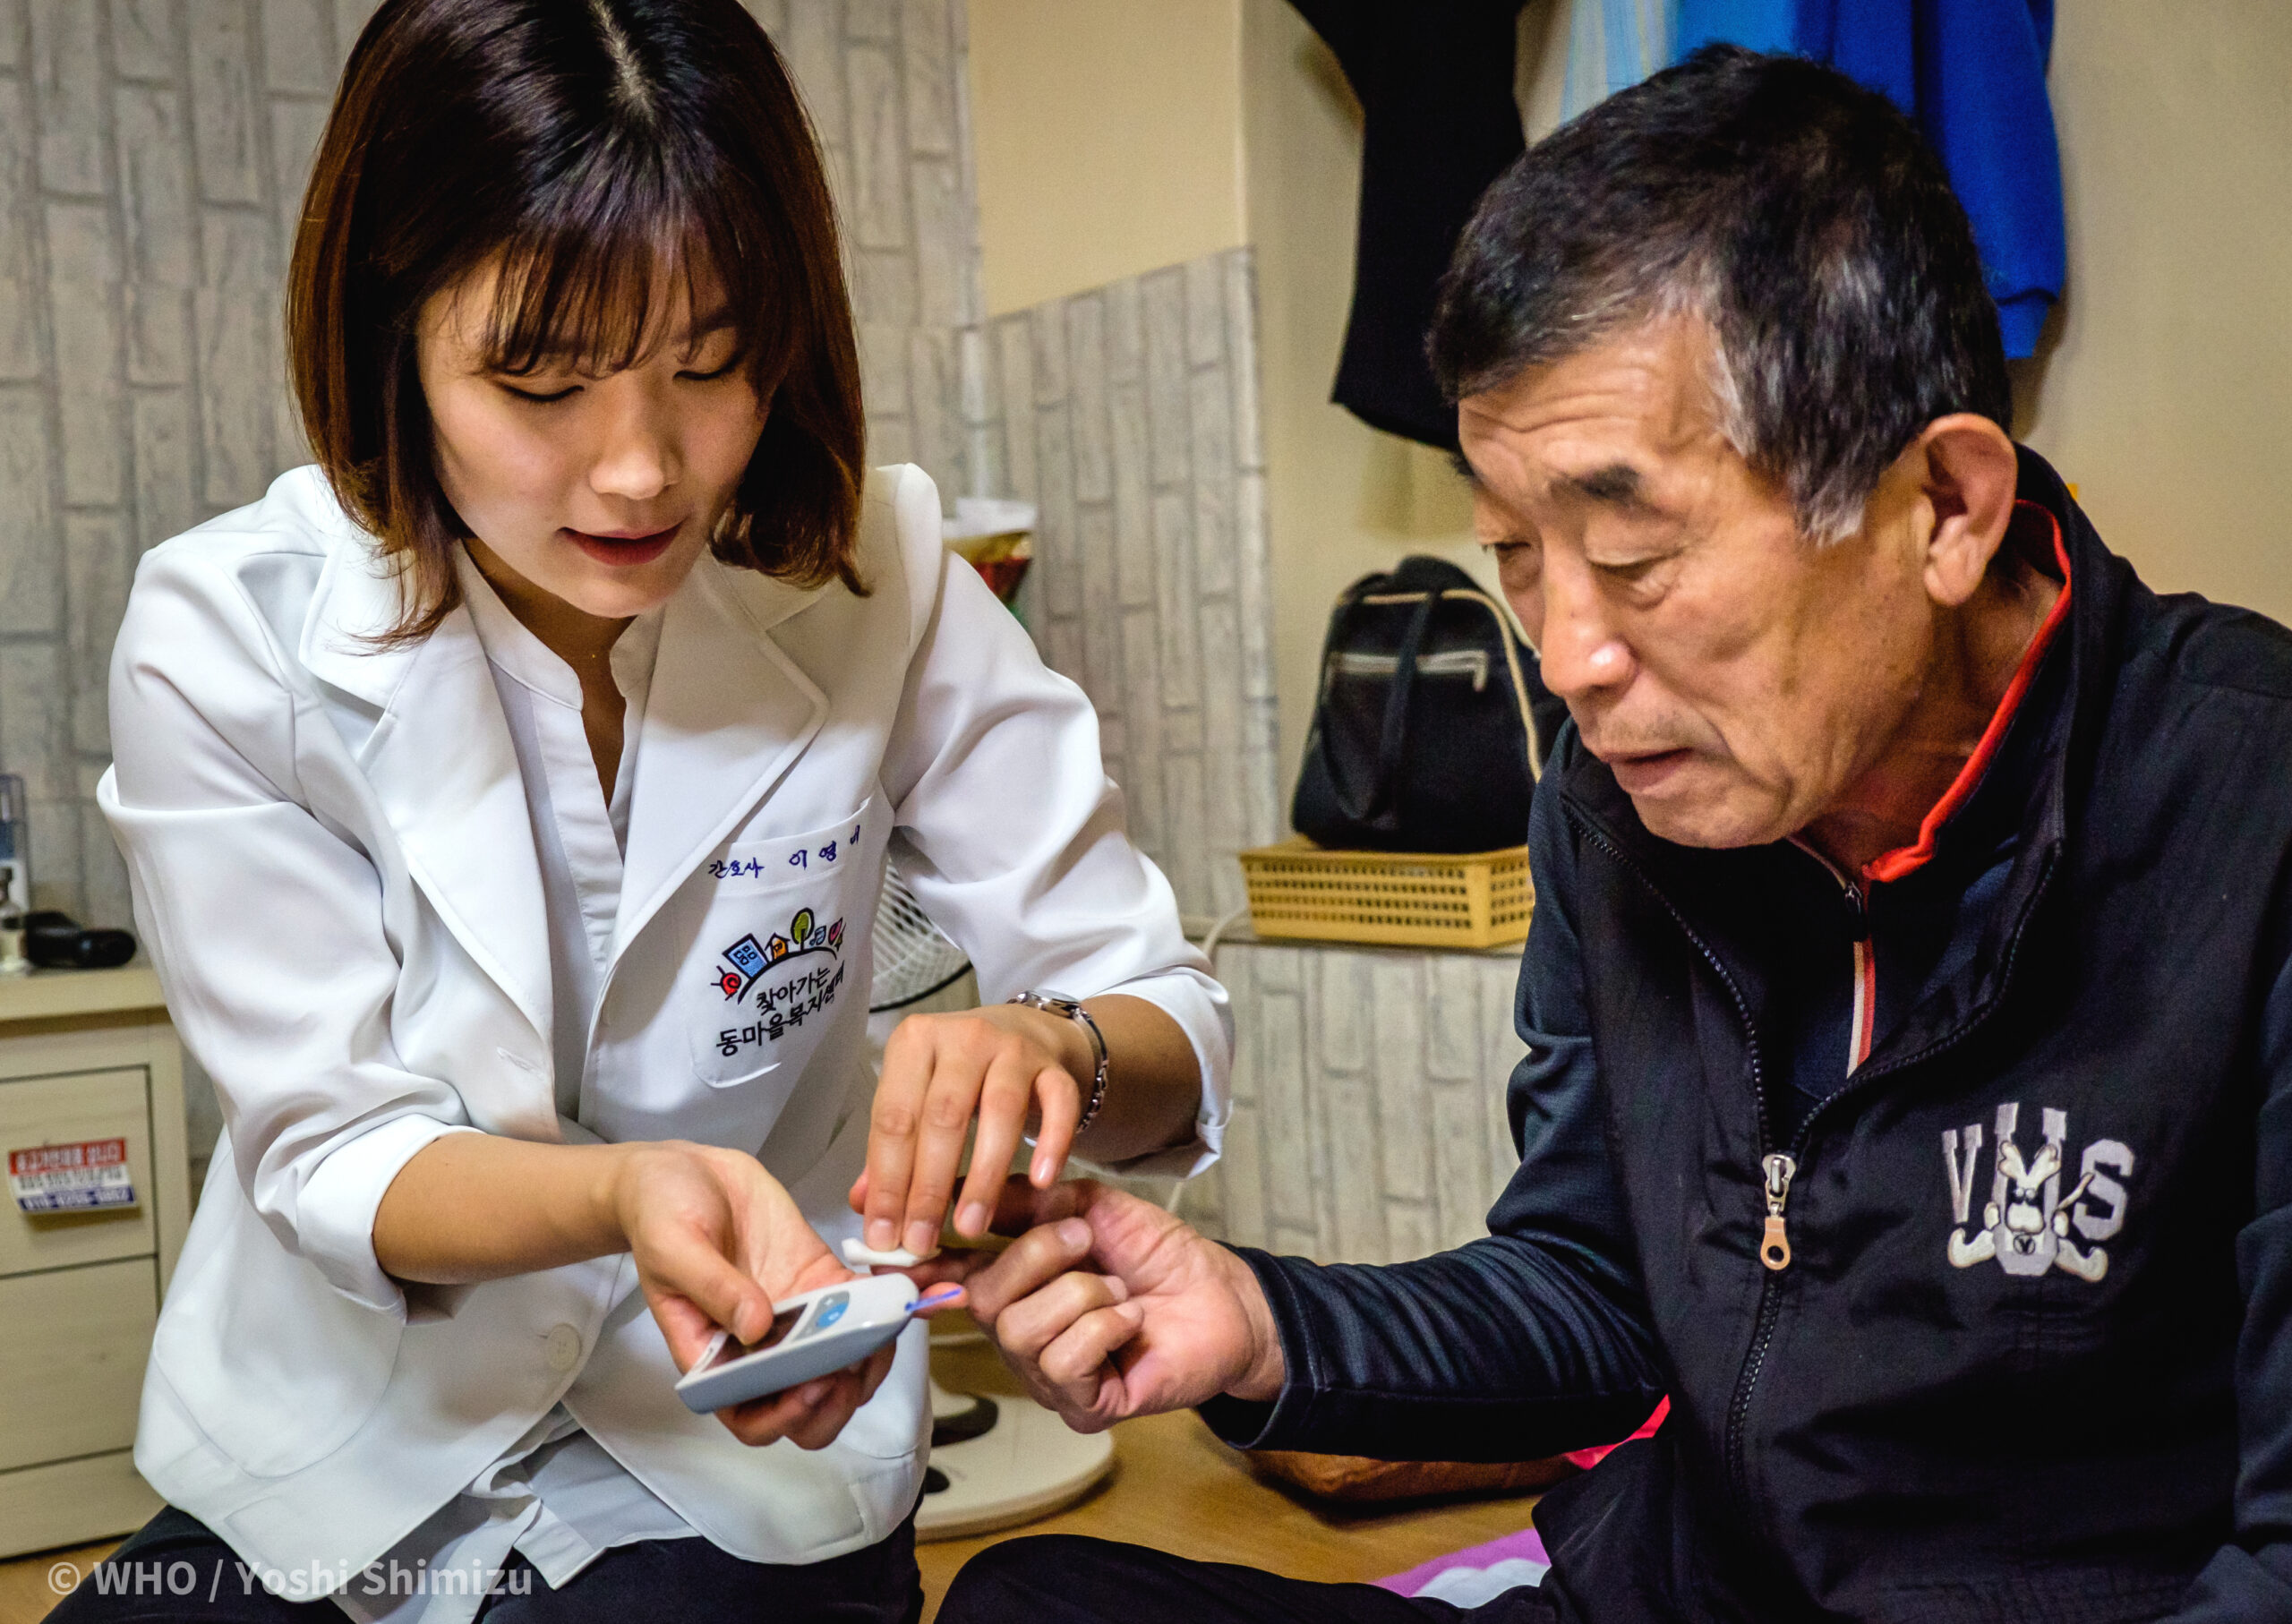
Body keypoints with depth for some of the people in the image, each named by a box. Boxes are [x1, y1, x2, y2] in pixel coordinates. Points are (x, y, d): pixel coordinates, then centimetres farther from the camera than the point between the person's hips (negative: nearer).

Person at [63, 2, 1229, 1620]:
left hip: (751, 1473, 0)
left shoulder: (879, 585, -14)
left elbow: (1174, 1029, -12)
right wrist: (628, 1193, -35)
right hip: (328, 1485, 1)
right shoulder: (224, 637, -14)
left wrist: (1045, 1051, -36)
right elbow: (332, 1154, -14)